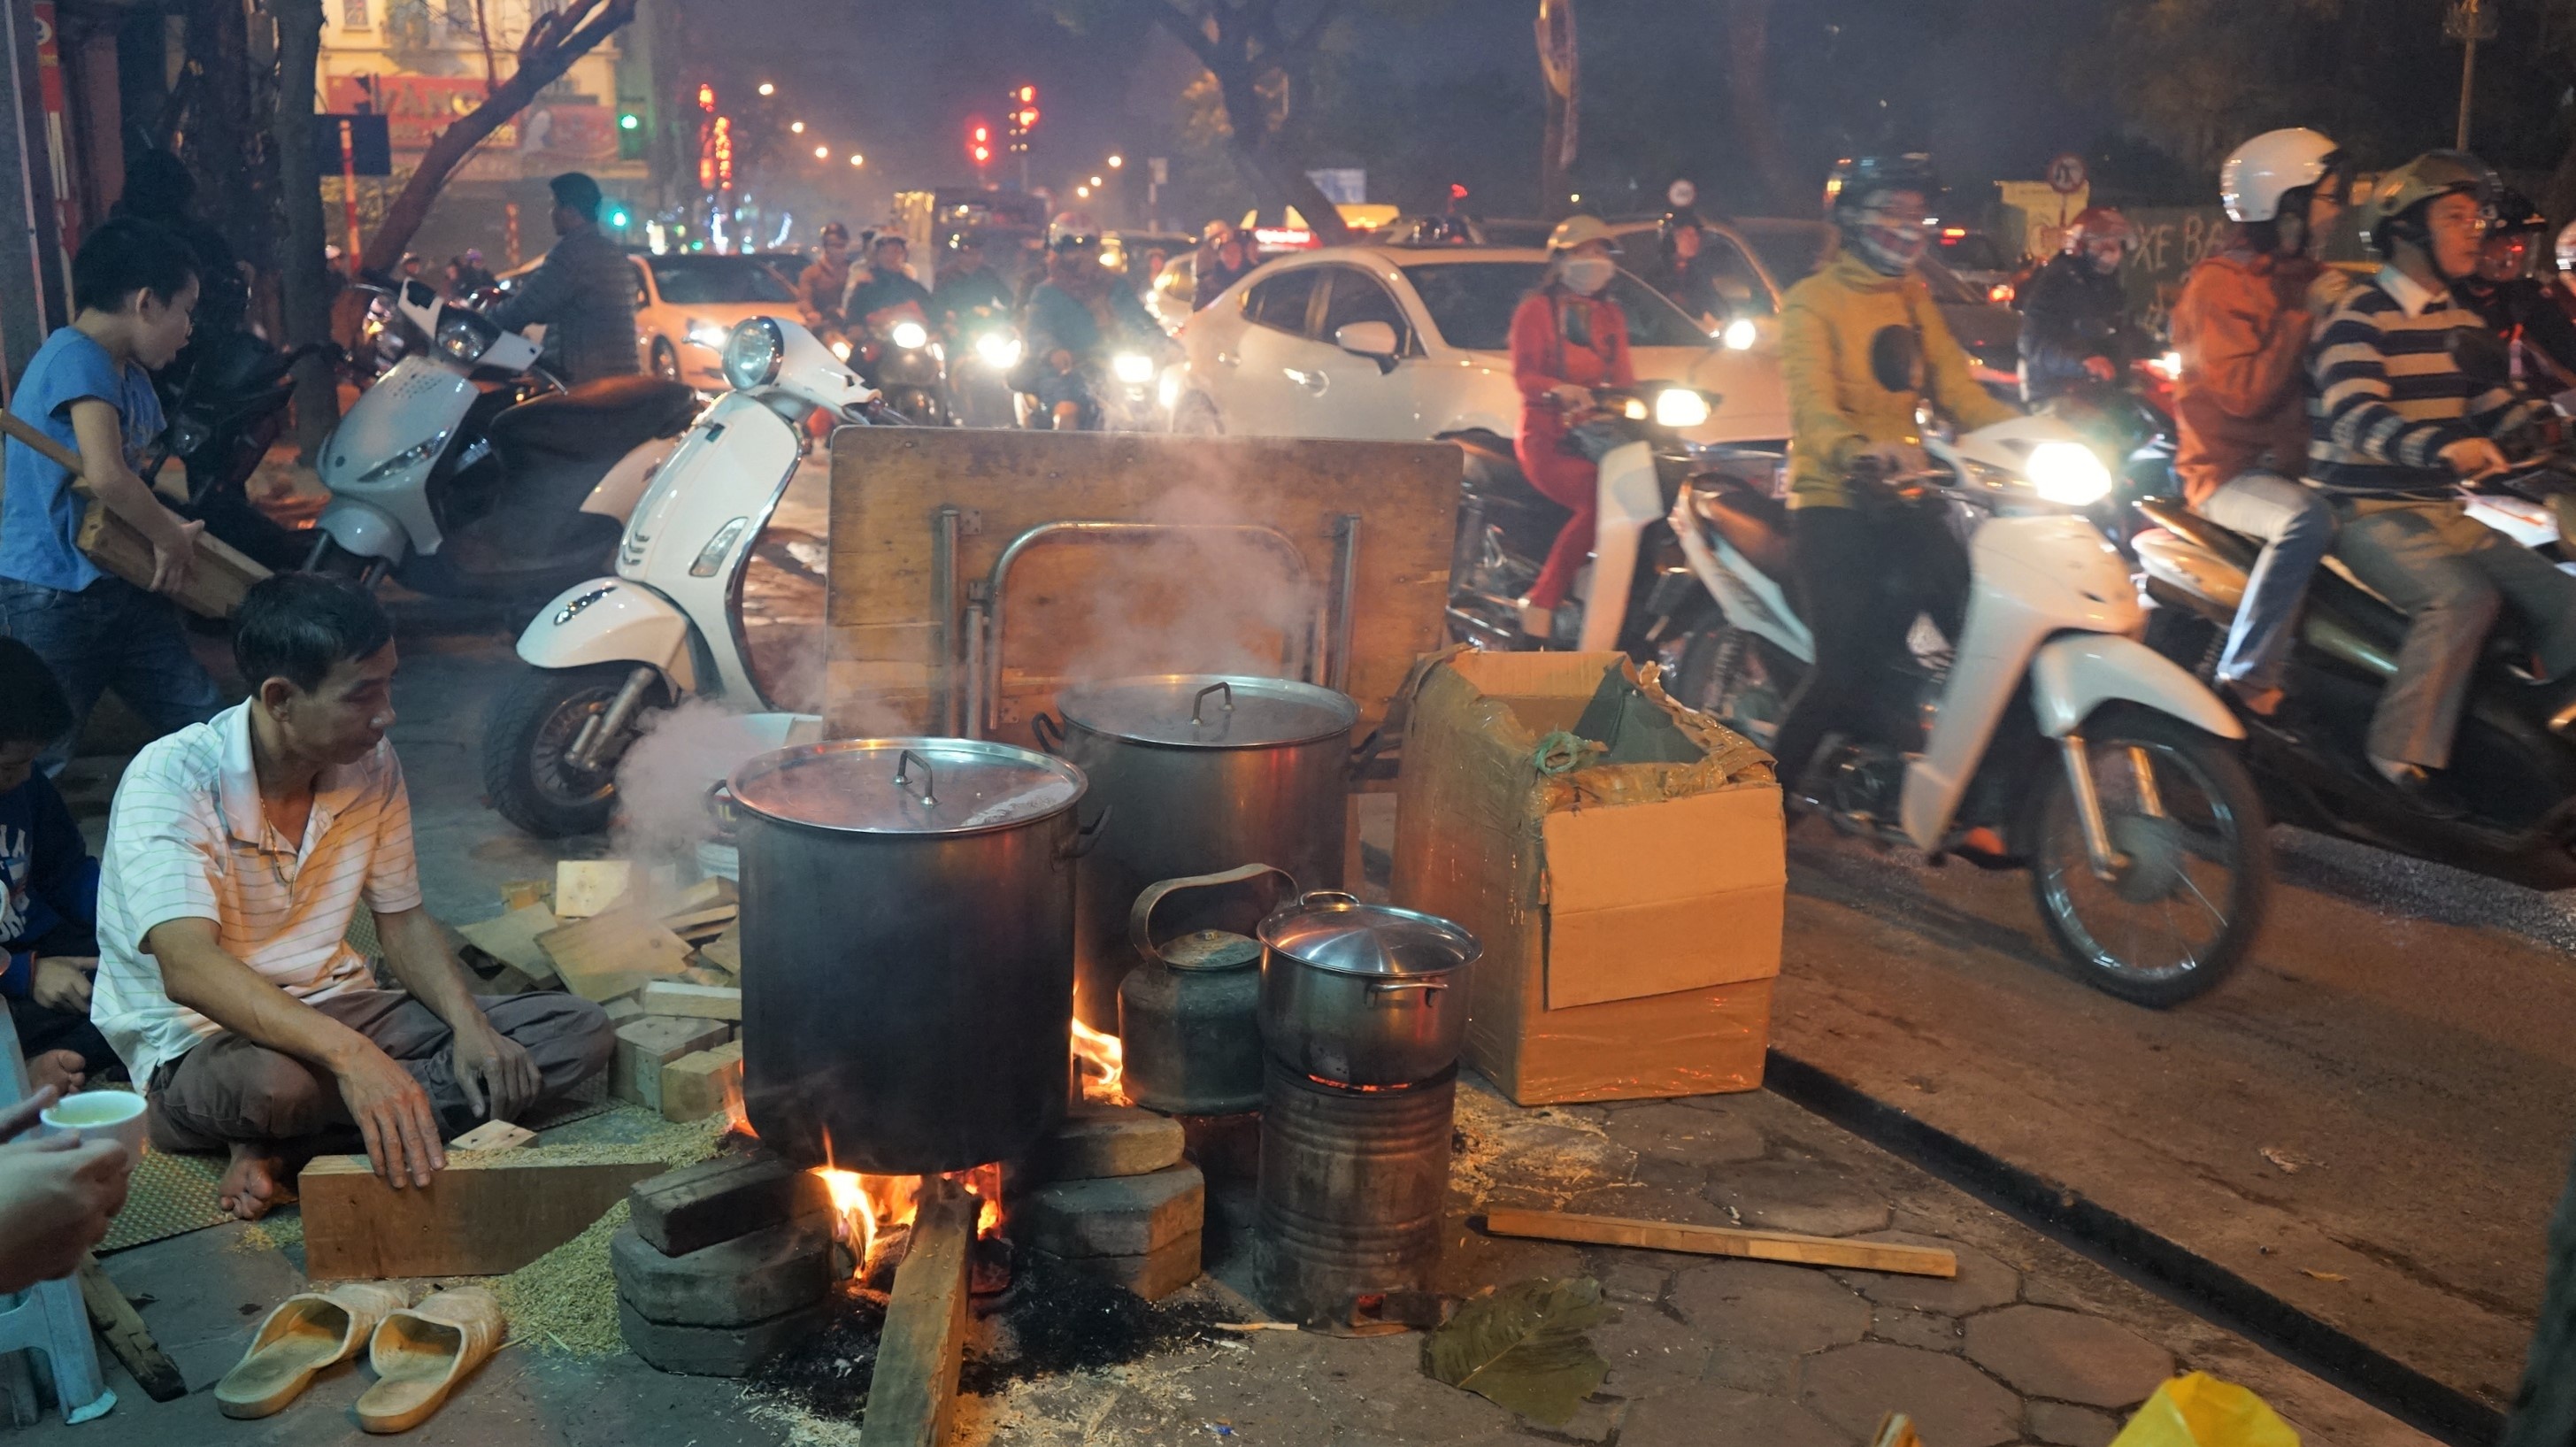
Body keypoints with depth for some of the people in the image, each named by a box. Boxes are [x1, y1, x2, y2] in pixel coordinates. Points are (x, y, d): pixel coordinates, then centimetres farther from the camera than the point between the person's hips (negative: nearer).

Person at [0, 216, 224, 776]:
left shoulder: (130, 376, 10)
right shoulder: (77, 358, -19)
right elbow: (107, 476, -31)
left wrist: (175, 531, -1)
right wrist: (172, 538, -16)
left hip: (119, 589, 9)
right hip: (50, 598, -9)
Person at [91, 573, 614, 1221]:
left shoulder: (371, 765, -1)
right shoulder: (169, 780, -18)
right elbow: (188, 969, -31)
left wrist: (469, 1023, -12)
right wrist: (350, 1054, -46)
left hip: (337, 1011, 7)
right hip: (205, 1041, -7)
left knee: (579, 1031, -13)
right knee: (267, 1083, -44)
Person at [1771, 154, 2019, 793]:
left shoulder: (1914, 296, 16)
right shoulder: (1812, 302, -7)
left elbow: (1956, 385, 9)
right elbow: (1811, 404, -22)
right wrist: (1858, 451, -43)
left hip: (1904, 498, 7)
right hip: (1833, 500, -7)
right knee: (1848, 673, -13)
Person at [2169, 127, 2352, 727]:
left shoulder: (2310, 277, 14)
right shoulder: (2218, 284, -10)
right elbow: (2243, 393, -21)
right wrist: (2304, 316, -18)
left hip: (2294, 460, 8)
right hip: (2227, 469, -8)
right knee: (2307, 520, -34)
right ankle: (2244, 677, -26)